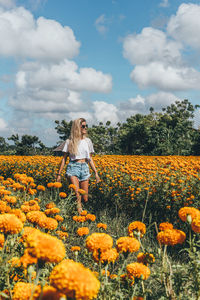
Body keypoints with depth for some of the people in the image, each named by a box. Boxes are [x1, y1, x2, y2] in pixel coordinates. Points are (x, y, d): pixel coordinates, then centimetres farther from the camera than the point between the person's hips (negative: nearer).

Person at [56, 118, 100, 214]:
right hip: (73, 167, -3)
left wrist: (96, 172, 10)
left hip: (85, 168, 3)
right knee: (77, 195, -20)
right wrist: (59, 174, 1)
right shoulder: (69, 142, 3)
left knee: (85, 198, -1)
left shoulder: (88, 141, 13)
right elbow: (64, 159, 6)